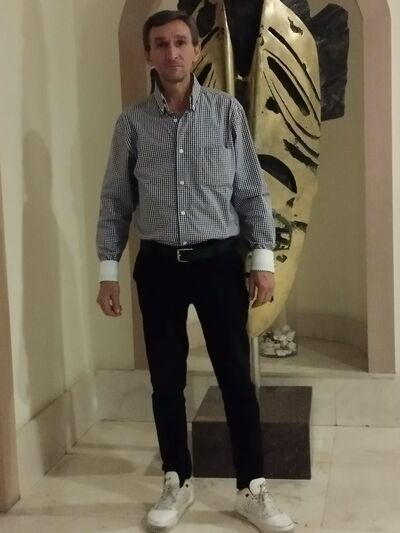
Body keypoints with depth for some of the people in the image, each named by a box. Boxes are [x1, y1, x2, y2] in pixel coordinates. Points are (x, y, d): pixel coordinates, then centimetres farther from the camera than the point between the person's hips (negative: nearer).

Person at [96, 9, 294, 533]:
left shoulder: (227, 111, 0)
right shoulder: (132, 122, 3)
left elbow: (252, 190, 1)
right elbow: (115, 200, 6)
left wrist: (263, 260, -5)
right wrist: (108, 270, 1)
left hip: (219, 260, -1)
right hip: (158, 265, 1)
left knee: (236, 378, 3)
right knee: (166, 381, 9)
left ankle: (252, 489, 16)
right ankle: (177, 484, 25)